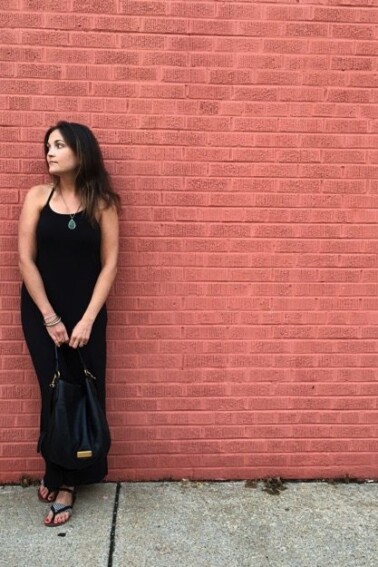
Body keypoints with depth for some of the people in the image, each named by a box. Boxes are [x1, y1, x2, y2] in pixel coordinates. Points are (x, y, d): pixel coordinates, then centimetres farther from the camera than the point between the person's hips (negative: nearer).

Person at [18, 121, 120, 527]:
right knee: (55, 392, 5)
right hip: (41, 312, 0)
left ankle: (63, 479, 22)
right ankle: (59, 476, 24)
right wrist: (49, 317, -9)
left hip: (86, 313, 0)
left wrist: (87, 319, -12)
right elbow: (26, 259, -4)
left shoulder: (102, 203, -3)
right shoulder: (37, 197, -1)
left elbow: (109, 265, -5)